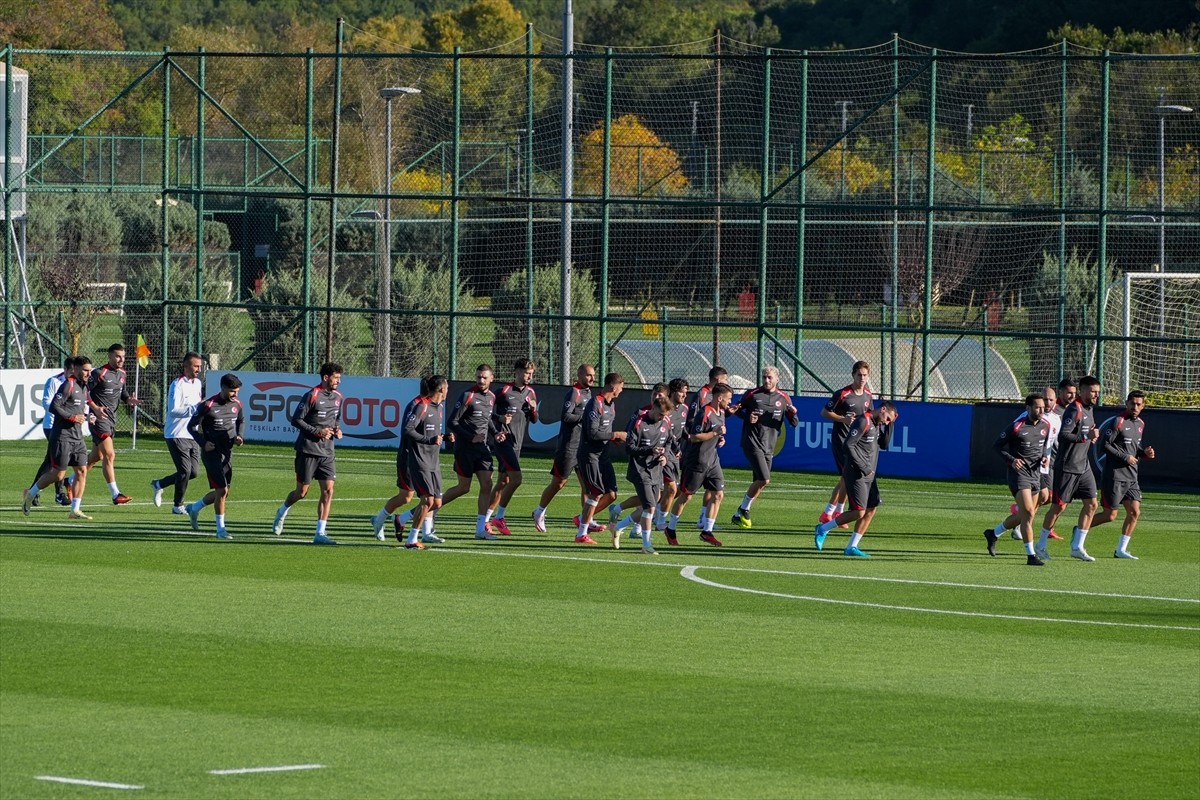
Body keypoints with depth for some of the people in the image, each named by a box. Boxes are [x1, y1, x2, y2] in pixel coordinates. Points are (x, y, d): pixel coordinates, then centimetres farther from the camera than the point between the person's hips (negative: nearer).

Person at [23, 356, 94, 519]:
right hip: (62, 436, -8)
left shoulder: (83, 387, 14)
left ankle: (75, 510, 1)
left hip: (77, 437, 8)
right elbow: (54, 407, -20)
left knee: (82, 471, -1)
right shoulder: (68, 385, -13)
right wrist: (73, 417, -18)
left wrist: (86, 416, 10)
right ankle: (31, 494, 17)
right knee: (58, 474, -4)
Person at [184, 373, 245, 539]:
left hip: (227, 453, 7)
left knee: (222, 492, 11)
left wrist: (240, 436, 3)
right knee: (222, 490, -12)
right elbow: (192, 426, -6)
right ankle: (220, 529, -1)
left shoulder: (237, 404, 3)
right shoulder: (208, 406, -14)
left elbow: (241, 421, 23)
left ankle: (194, 508, 36)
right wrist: (203, 443, -18)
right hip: (212, 453, -7)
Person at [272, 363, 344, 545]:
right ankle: (282, 513, 34)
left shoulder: (337, 397, 9)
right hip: (307, 449, -6)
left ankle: (320, 533, -5)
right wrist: (318, 431, -18)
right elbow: (296, 420, -12)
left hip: (326, 452, 6)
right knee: (302, 492, 3)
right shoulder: (312, 396, -12)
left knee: (328, 490, -6)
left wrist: (337, 429, 4)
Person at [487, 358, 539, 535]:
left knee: (504, 481, 9)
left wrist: (533, 410, -3)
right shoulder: (504, 391, -9)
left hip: (517, 442, 8)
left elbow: (534, 420, 17)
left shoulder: (531, 393, 12)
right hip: (504, 440, -8)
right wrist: (499, 418, -19)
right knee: (516, 478, -17)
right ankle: (499, 517, -8)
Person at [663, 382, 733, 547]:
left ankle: (707, 531, 4)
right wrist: (715, 433, -22)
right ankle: (670, 530, 16)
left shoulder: (721, 413, 10)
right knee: (686, 495, 2)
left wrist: (720, 439, 7)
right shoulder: (704, 413, -19)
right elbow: (694, 437, -22)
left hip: (712, 461, 8)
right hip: (696, 461, -8)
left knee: (717, 494, -1)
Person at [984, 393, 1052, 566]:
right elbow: (997, 445, -5)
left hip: (1035, 472, 7)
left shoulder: (1045, 426, 5)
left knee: (1026, 515, 14)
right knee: (1028, 513, -16)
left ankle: (993, 534, 37)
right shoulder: (1016, 426, -13)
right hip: (1019, 472, -7)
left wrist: (1044, 457, 3)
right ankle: (1031, 555, -13)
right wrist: (1011, 460, -19)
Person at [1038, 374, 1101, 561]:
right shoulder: (1074, 410, -16)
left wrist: (1092, 437, 9)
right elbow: (1063, 435, -26)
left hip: (1083, 467, 9)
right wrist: (1086, 436, -25)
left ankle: (1077, 547, 7)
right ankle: (1041, 545, 11)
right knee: (1059, 506, -2)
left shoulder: (1088, 410, 13)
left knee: (1091, 503, 2)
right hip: (1067, 467, -9)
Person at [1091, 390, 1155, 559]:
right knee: (1111, 515, -7)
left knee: (1135, 512, 1)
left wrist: (1145, 453, 3)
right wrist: (1125, 457, -16)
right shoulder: (1118, 422, -12)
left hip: (1131, 477, 8)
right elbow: (1105, 445, -14)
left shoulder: (1140, 424, 13)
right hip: (1114, 475, -8)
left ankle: (1121, 549, 9)